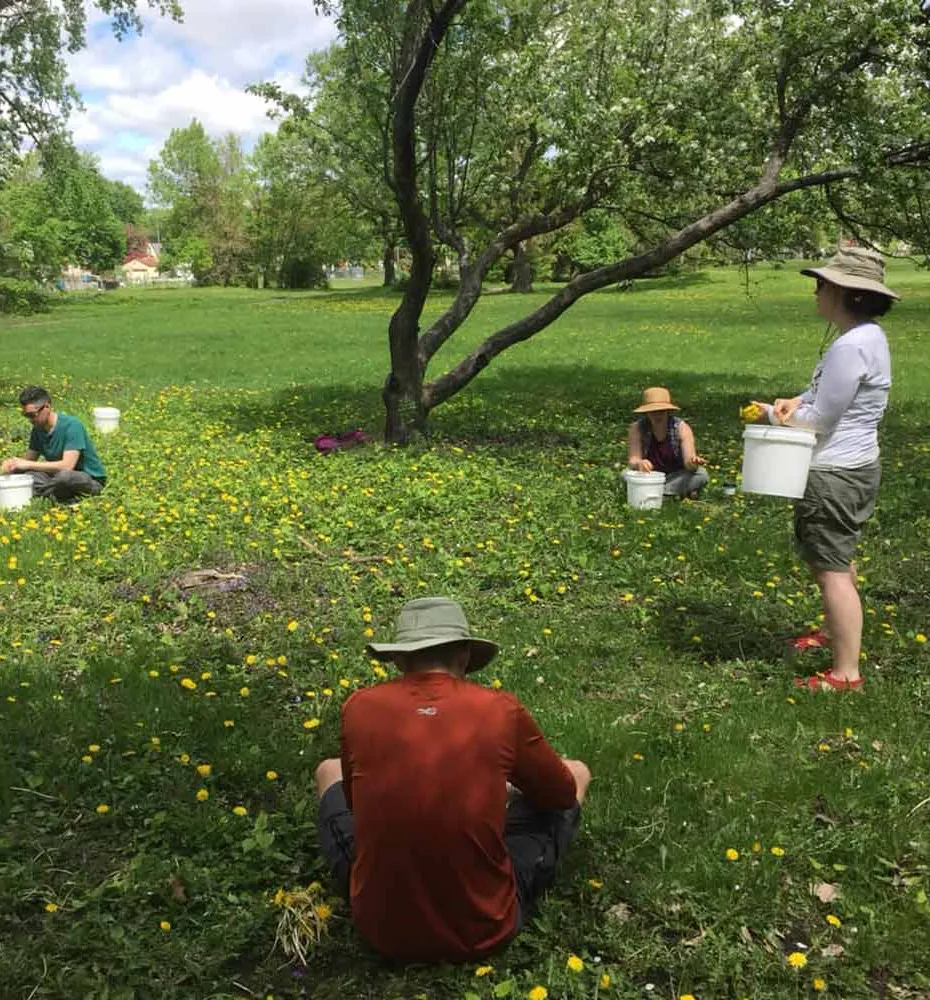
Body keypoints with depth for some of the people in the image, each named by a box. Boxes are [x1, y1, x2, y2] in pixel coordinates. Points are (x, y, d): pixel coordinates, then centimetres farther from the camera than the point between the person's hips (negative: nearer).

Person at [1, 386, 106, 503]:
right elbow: (29, 460, 9)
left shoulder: (71, 425, -20)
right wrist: (13, 463, -15)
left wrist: (28, 464, -27)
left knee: (64, 476, -39)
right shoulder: (38, 429, 2)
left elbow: (67, 466, -29)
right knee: (20, 472, -13)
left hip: (92, 479, -7)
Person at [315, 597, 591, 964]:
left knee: (329, 771, 25)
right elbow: (563, 794, 5)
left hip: (380, 928, 2)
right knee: (577, 771, 18)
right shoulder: (502, 710, -14)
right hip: (484, 928, -1)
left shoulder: (359, 708, -11)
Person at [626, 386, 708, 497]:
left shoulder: (681, 428, -16)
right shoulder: (637, 428, -16)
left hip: (676, 478, 0)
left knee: (701, 474, -28)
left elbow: (688, 461, -25)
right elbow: (633, 460, -21)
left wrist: (693, 463, -50)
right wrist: (639, 464, -46)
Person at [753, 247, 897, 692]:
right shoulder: (867, 335, 9)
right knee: (835, 557, 27)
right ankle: (837, 631, 47)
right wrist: (796, 401, 0)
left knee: (832, 569, -5)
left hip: (835, 475, -11)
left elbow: (819, 420, -21)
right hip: (853, 466, 11)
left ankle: (845, 673, 1)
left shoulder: (852, 346, -24)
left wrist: (772, 414, -5)